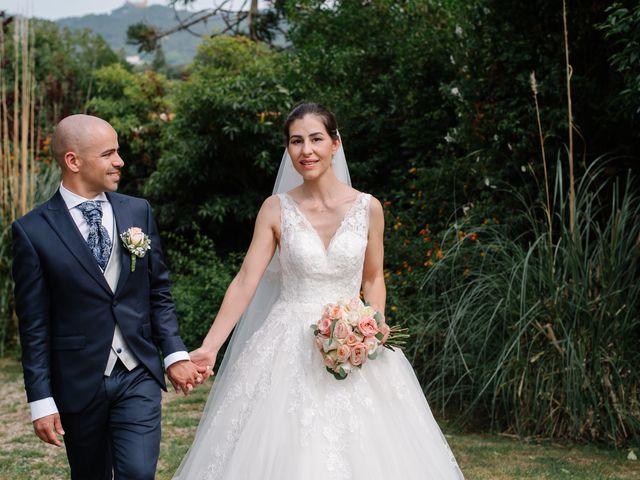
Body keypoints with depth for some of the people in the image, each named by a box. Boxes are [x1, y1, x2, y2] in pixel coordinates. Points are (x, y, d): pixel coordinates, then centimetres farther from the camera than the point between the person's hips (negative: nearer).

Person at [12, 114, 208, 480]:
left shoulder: (138, 211, 3)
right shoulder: (33, 231, -8)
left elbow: (159, 293, 8)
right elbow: (34, 325, -5)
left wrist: (175, 354, -3)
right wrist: (41, 401, -6)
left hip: (138, 378, 2)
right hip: (78, 383, -1)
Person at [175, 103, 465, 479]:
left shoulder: (367, 208, 0)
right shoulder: (276, 210, -2)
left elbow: (373, 279, 10)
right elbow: (245, 282, -5)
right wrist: (210, 346, -12)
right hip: (289, 350, -1)